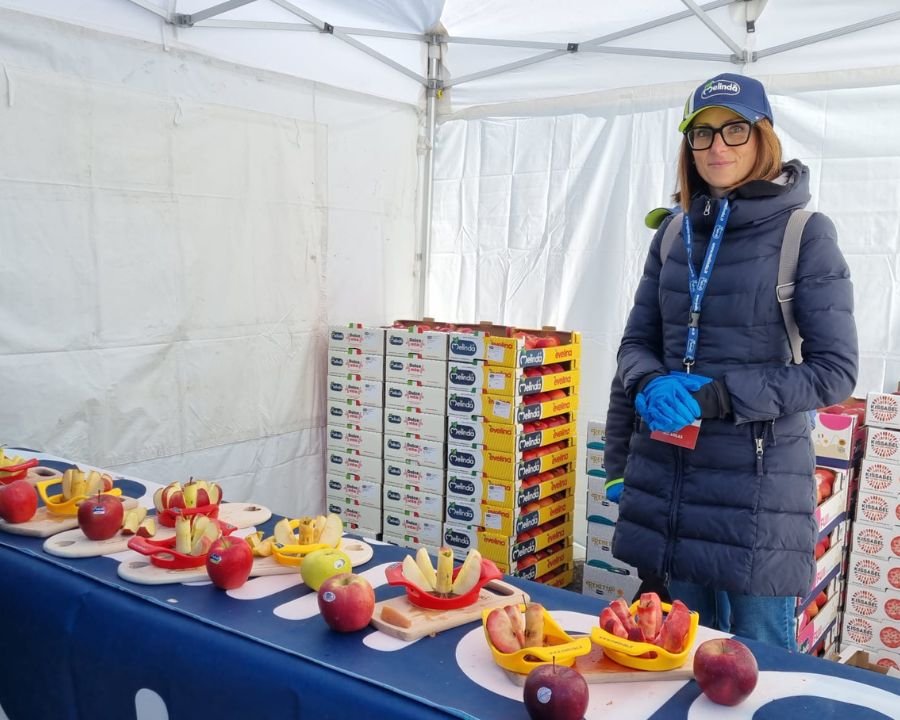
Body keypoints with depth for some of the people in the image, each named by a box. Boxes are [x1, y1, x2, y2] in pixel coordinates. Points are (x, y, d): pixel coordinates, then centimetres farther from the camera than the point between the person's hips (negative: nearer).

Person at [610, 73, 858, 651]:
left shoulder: (805, 233, -7)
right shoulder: (675, 233, 8)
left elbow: (835, 371, -9)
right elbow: (636, 342, 11)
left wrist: (722, 395, -20)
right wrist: (651, 386, -12)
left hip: (758, 482, -4)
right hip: (669, 476, 5)